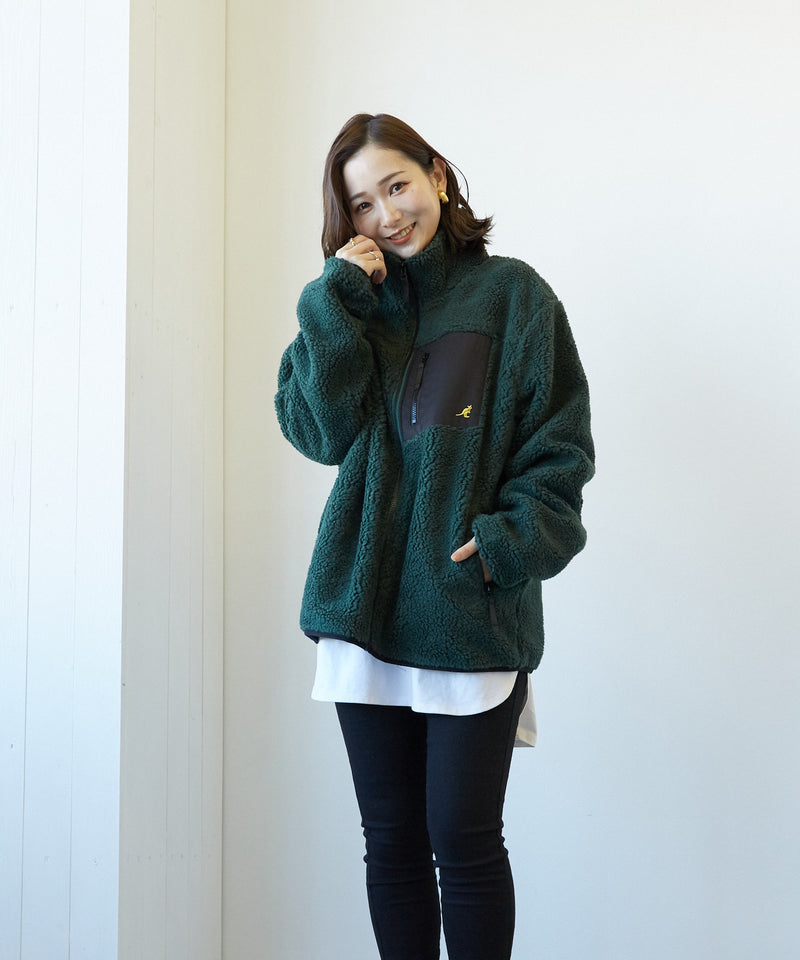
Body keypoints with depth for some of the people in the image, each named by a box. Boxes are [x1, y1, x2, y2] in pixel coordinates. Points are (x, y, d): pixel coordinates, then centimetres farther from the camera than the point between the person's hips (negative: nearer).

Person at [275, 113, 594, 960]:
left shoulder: (511, 294, 1)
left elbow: (560, 444, -2)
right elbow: (318, 429, -2)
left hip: (473, 613, -3)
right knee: (392, 840, 11)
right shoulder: (352, 302, 12)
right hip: (366, 604, 4)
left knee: (464, 840, -1)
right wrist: (337, 303, -10)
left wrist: (512, 539, -16)